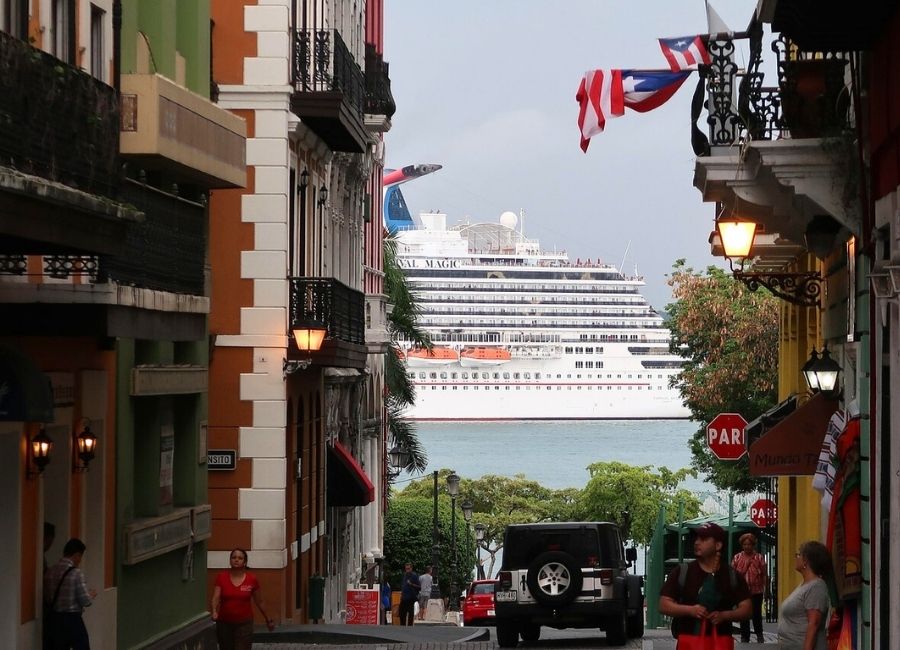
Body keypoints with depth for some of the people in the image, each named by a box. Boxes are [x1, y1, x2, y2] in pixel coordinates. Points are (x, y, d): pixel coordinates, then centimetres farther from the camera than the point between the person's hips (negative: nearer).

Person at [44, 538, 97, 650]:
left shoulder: (50, 572, 1)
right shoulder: (76, 573, -16)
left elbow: (46, 598, 8)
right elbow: (85, 601, -14)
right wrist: (91, 595, 7)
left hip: (55, 619, 6)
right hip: (73, 620, -6)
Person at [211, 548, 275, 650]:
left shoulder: (252, 579, -4)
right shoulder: (221, 577, -4)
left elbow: (259, 602, 8)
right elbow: (216, 597, -13)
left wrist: (268, 619, 16)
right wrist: (214, 612, -33)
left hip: (244, 624, -2)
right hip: (224, 623, 2)